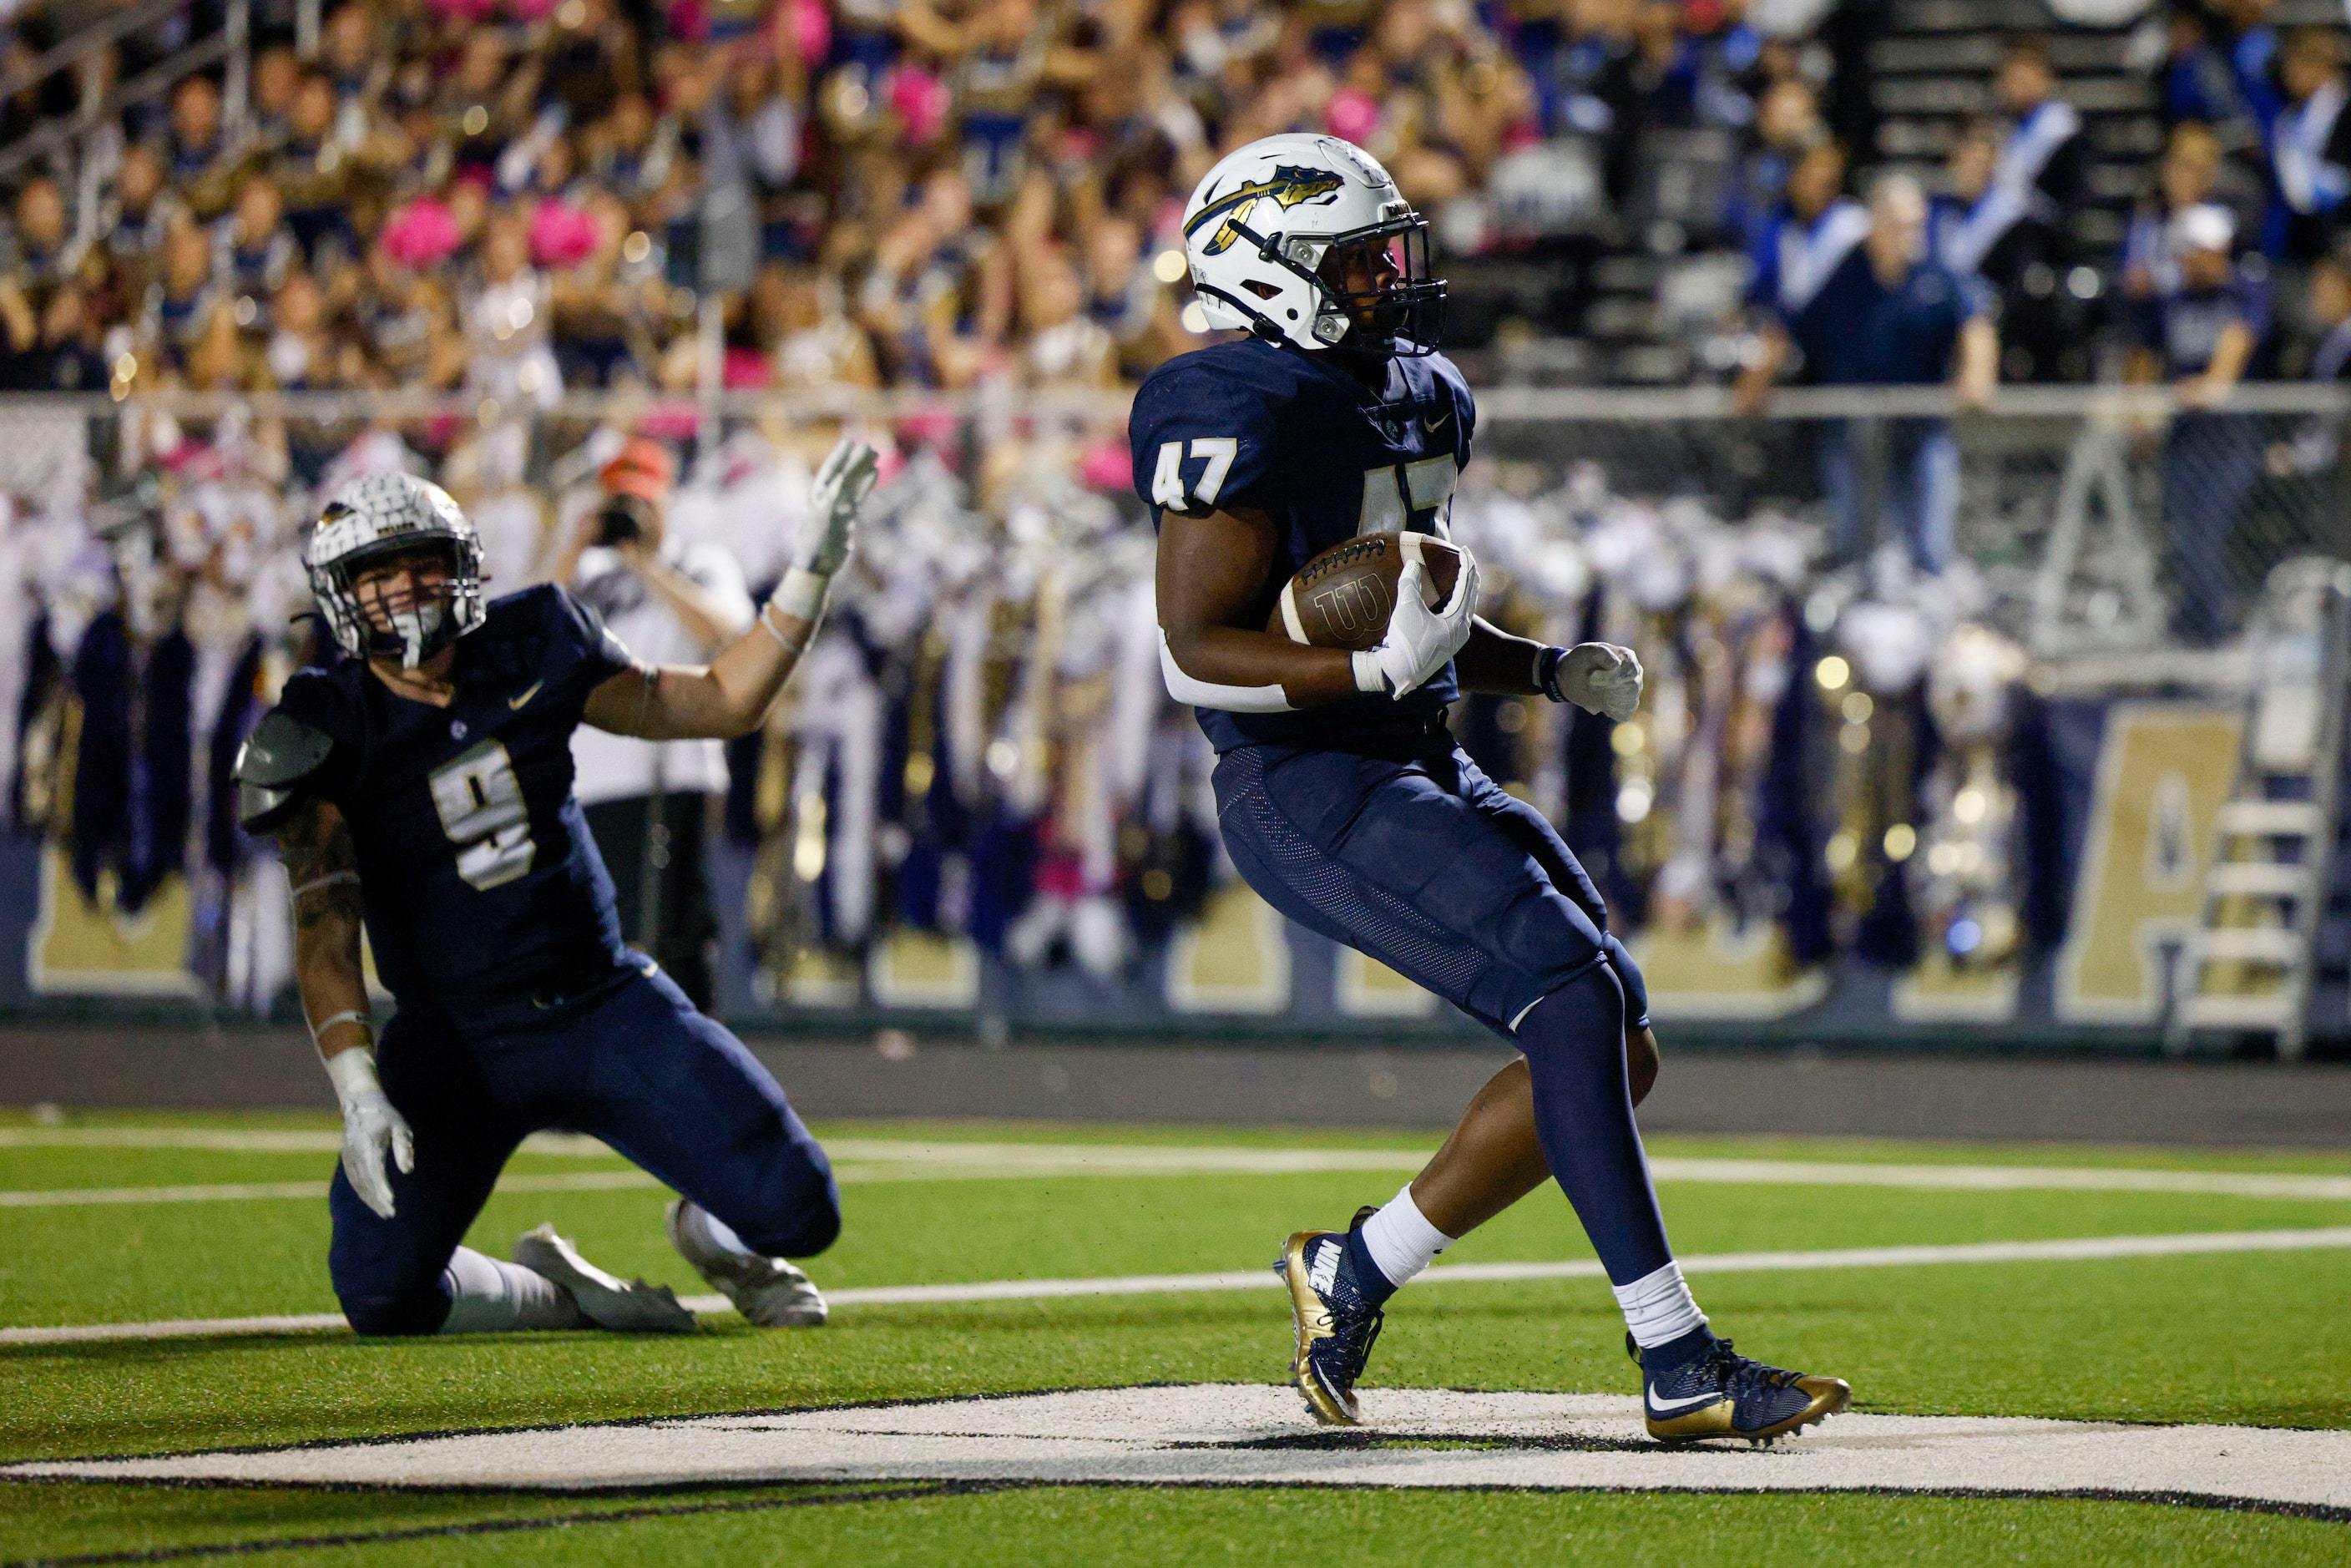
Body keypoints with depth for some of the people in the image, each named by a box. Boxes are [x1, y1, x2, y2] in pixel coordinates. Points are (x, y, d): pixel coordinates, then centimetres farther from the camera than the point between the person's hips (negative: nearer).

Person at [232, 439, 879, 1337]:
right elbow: (323, 929, -18)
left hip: (604, 1003, 2)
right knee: (382, 1300, -19)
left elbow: (721, 704, 9)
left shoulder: (528, 651, 0)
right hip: (456, 1046, -2)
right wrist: (359, 1096, -30)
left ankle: (709, 1232, 26)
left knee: (797, 1212, -12)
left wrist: (812, 569, -1)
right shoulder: (331, 731, -11)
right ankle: (562, 1295, 13)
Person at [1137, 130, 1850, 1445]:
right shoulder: (1243, 420, -15)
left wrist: (1550, 672, 8)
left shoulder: (1415, 400, 14)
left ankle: (1355, 1272, 16)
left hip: (1423, 771, 10)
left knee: (1616, 1052, 4)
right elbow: (1197, 652, -18)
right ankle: (1680, 1365, -22)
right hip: (1309, 794, -10)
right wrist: (1377, 668, -30)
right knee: (1573, 999, -22)